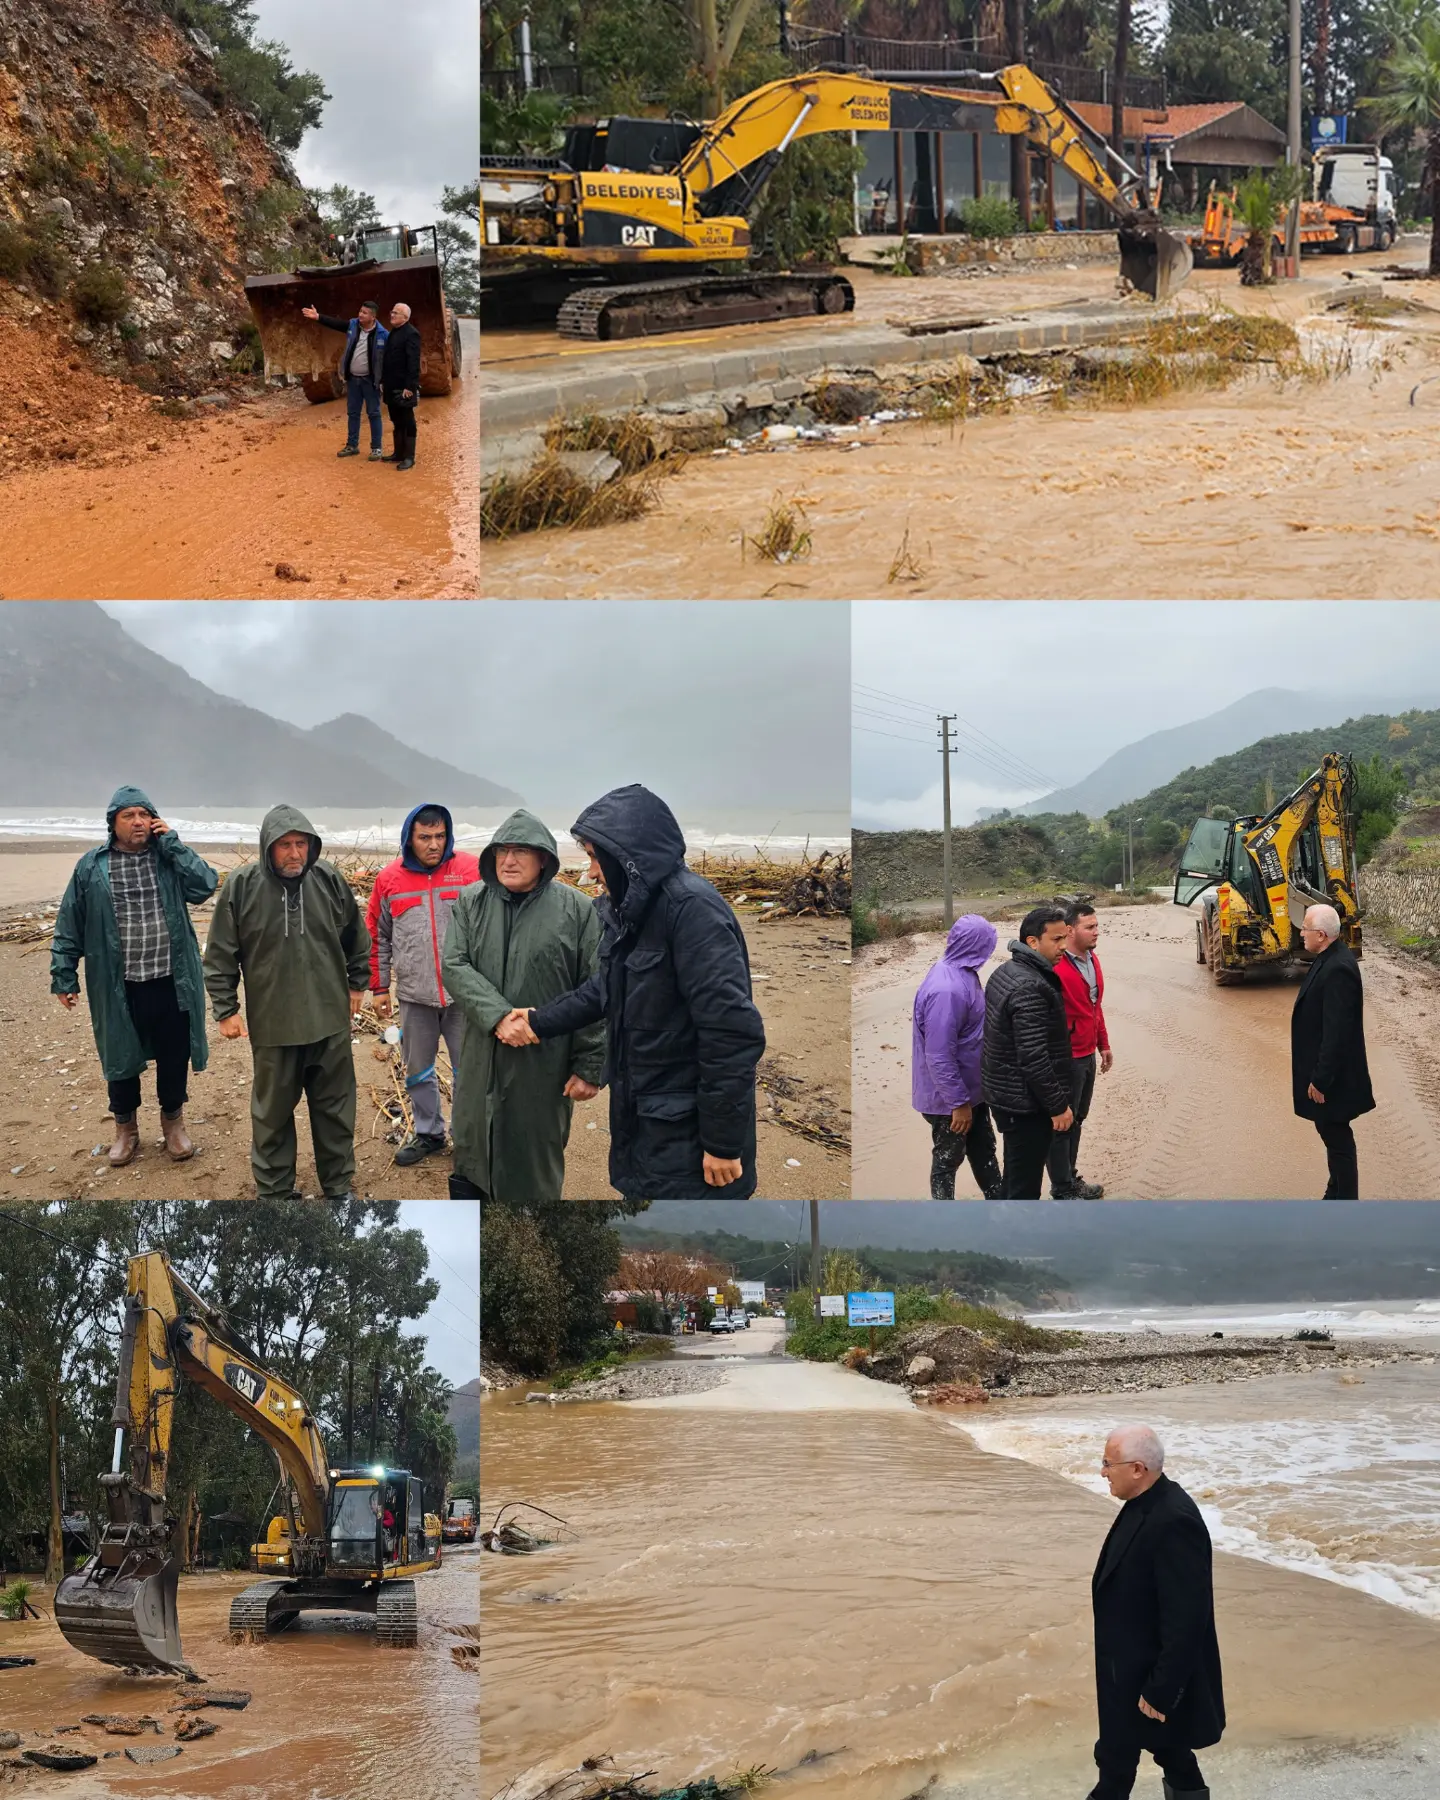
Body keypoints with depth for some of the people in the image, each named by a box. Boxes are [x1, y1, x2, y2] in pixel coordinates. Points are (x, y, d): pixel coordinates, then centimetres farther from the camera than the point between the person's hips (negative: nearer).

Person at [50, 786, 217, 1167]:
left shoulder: (171, 858, 2)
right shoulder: (92, 868, -1)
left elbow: (204, 887, -15)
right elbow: (69, 928, 3)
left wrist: (171, 843, -14)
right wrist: (64, 977, 0)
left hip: (171, 982, 1)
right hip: (118, 988, 0)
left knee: (175, 1056, 11)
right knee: (121, 1056, 12)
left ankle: (173, 1121, 32)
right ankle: (125, 1128, 31)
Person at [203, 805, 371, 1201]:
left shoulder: (330, 880, -3)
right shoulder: (241, 886, -10)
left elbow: (356, 938, 12)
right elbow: (221, 956, -3)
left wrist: (357, 985, 16)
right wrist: (225, 1010, -4)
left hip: (330, 1020, 2)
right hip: (272, 1024, -2)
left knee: (336, 1108, 12)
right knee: (273, 1110, 9)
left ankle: (338, 1186, 27)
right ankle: (274, 1191, 23)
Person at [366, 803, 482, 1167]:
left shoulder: (472, 870, -5)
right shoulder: (389, 879, 0)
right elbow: (377, 938, 9)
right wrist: (378, 988, 9)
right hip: (414, 996, 2)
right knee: (418, 1070, 13)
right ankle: (427, 1133, 29)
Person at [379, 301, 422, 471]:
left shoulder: (411, 334, -14)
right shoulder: (393, 332, 15)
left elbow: (413, 362, -19)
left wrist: (409, 386, -23)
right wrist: (383, 380, 15)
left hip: (404, 387, -9)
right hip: (392, 386, 9)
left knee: (407, 422, -2)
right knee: (396, 422, 13)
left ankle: (409, 457, 2)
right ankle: (398, 454, 20)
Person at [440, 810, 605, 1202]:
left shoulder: (579, 911, -6)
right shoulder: (470, 904, 3)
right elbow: (454, 967, -7)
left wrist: (590, 1066, -8)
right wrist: (498, 1016, -22)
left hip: (546, 1065, -3)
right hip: (481, 1062, 3)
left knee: (536, 1167, 8)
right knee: (470, 1163, 13)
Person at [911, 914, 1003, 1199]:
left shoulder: (963, 973, 1)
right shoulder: (947, 989, -31)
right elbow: (939, 1056, -30)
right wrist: (958, 1103, -24)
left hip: (971, 1088, 9)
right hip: (950, 1098, -9)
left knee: (983, 1149, 22)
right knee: (947, 1159, 8)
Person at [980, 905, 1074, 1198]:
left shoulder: (1005, 972, 8)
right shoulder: (1030, 988, -24)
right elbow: (1034, 1058, -27)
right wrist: (1058, 1106, -17)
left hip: (1004, 1094, 10)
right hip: (1026, 1105, -10)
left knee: (1015, 1180, 21)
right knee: (1025, 1187, -1)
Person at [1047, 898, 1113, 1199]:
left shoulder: (1092, 960, 7)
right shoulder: (1056, 968, -23)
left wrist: (1103, 1045, 22)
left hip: (1088, 1056, 9)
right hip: (1067, 1059, -9)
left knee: (1076, 1119, 19)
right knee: (1061, 1124, 3)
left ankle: (1071, 1178, 32)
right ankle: (1063, 1192, 12)